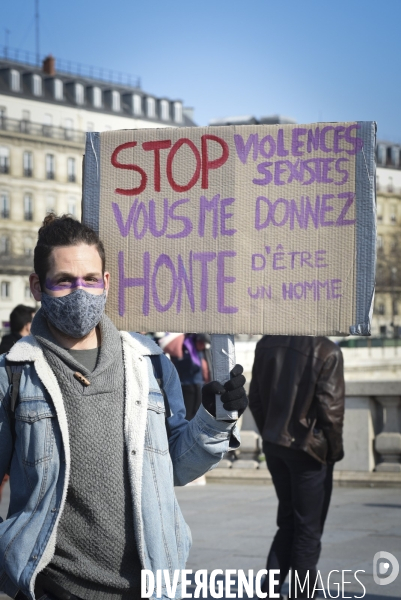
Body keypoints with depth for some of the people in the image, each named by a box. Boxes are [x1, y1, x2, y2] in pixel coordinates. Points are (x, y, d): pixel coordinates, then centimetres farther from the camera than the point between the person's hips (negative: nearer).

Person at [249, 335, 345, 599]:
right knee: (308, 528, 7)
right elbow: (330, 407, -16)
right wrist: (334, 449, -3)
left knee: (288, 522, 18)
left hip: (274, 446, 6)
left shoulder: (266, 344, 2)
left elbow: (255, 399, 7)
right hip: (310, 449, -6)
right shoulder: (327, 351, -17)